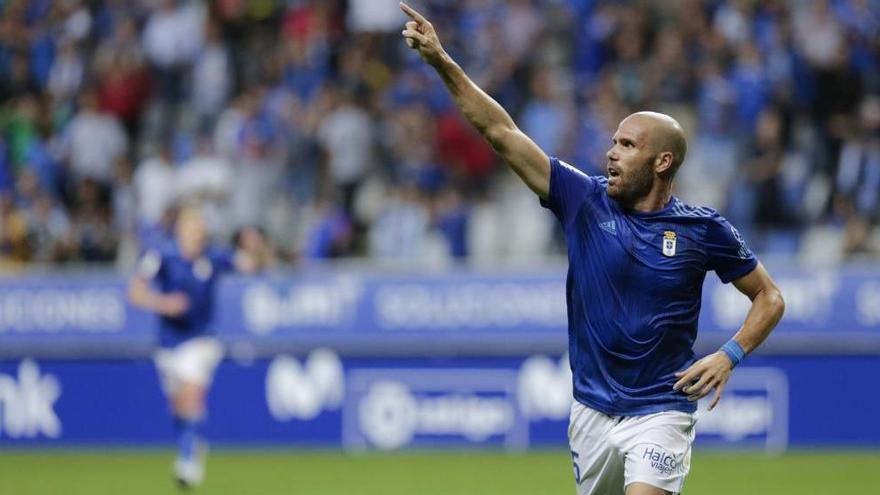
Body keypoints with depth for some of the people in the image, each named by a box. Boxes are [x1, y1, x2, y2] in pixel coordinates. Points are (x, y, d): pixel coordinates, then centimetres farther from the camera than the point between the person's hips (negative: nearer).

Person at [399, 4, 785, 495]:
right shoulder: (585, 201, 0)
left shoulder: (704, 229, -4)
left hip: (660, 413, -4)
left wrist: (730, 355, -9)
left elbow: (770, 297, 7)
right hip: (593, 412, 4)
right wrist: (442, 61, -11)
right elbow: (501, 131, -4)